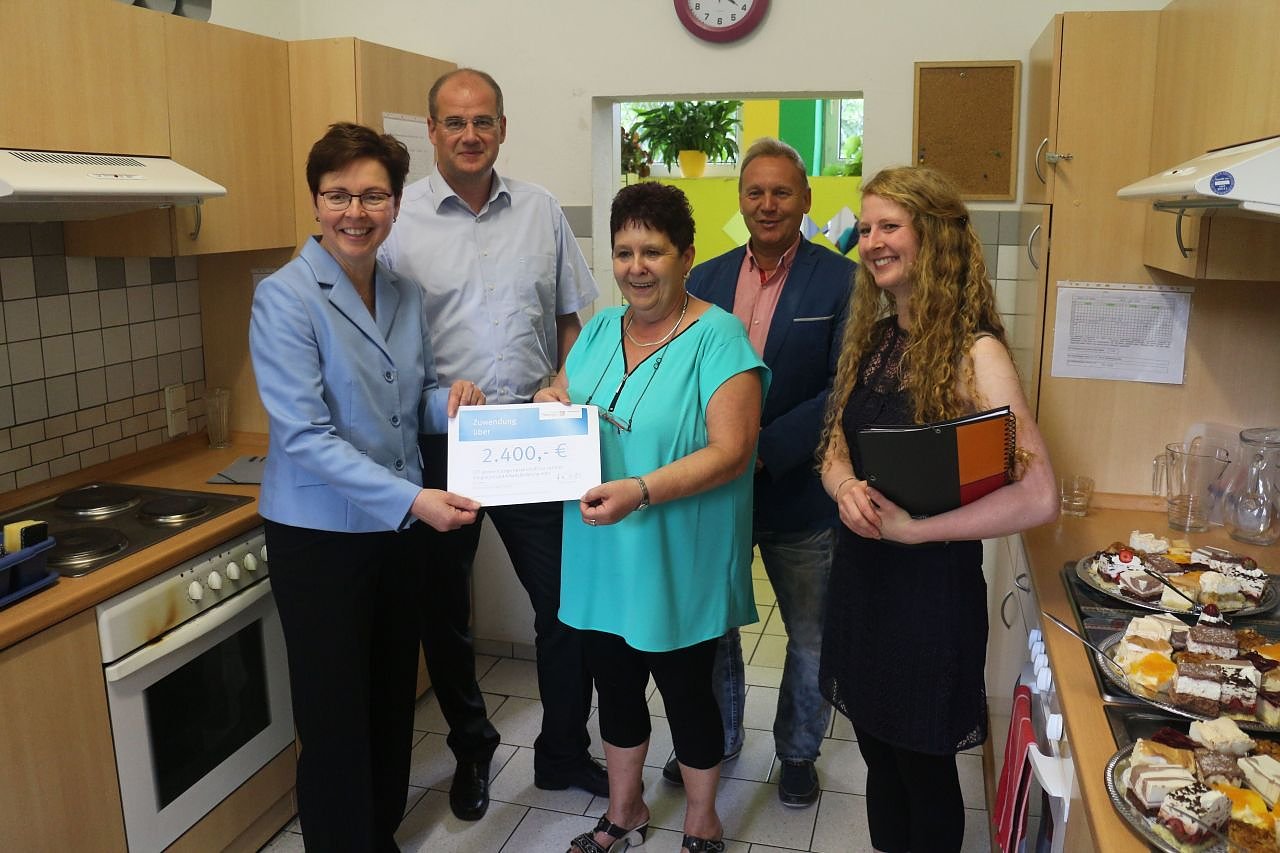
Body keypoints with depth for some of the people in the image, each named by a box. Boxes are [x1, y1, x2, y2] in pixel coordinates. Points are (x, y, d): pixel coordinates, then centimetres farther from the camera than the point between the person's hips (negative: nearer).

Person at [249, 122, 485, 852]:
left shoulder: (406, 294, 3)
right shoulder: (285, 297, -16)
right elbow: (305, 435, -23)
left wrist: (450, 401, -10)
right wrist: (410, 498, -31)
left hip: (403, 527, 6)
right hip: (321, 535, -6)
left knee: (394, 700, 20)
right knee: (336, 717, 7)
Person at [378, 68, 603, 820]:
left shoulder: (542, 211, 4)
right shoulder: (398, 220, -5)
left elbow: (568, 321, 8)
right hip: (438, 444, -1)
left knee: (566, 600, 8)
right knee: (445, 609, 14)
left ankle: (564, 752, 29)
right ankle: (472, 749, 38)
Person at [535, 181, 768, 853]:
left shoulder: (717, 335, -14)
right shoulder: (599, 330, 6)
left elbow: (731, 451, -21)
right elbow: (563, 402, 14)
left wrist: (641, 491, -33)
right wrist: (549, 404, -9)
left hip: (678, 566, -5)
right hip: (602, 562, 5)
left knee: (686, 694, 13)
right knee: (615, 689, 20)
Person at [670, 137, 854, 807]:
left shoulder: (841, 282, -8)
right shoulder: (704, 280, 4)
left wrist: (763, 449, -21)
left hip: (799, 495, -3)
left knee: (811, 640, 13)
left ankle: (797, 751, 39)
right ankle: (717, 738, 42)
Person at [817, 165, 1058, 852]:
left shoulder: (974, 351, -16)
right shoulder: (872, 339, 6)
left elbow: (1037, 497, -24)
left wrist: (912, 526, -24)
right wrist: (846, 487, -14)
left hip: (930, 583, -6)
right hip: (858, 574, 6)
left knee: (923, 770, 13)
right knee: (878, 758, 21)